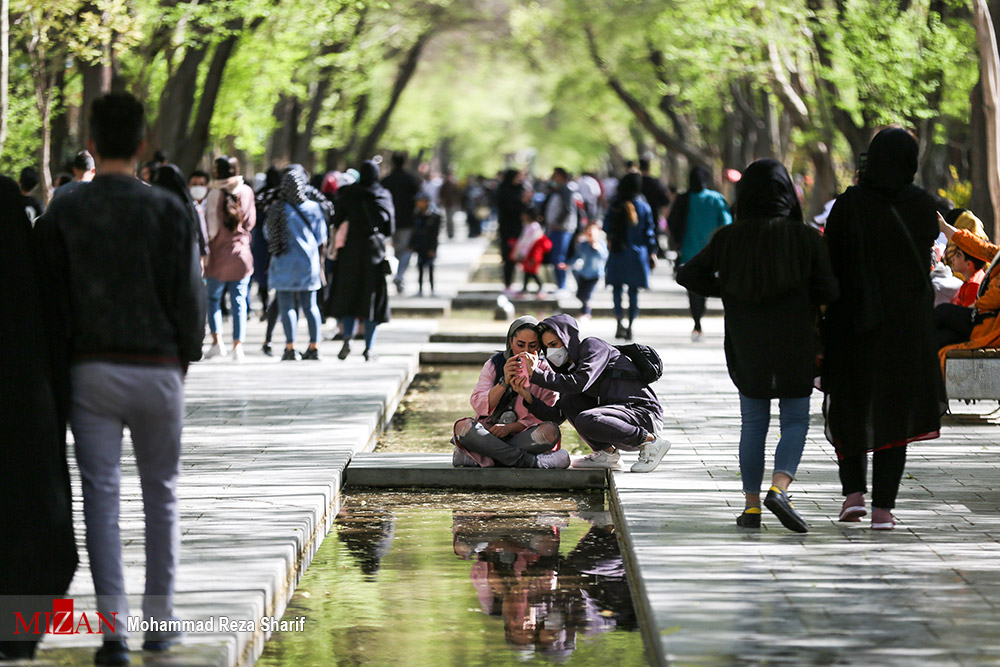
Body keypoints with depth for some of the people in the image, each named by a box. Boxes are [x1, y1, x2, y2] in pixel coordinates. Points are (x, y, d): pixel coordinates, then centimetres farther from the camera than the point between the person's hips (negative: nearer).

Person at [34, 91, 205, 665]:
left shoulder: (63, 215, -2)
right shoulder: (167, 211, -6)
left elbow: (51, 299, 0)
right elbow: (190, 295, -5)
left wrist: (65, 363, 10)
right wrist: (187, 356, 10)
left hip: (91, 373, 1)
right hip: (158, 369, -1)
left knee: (102, 500, 2)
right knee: (162, 494, 14)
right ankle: (159, 618, 17)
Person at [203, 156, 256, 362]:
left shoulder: (215, 195, -11)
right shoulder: (247, 192, 1)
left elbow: (212, 227, -11)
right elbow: (251, 222, 9)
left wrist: (205, 250, 1)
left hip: (219, 253, -3)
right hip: (241, 252, 3)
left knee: (213, 298, 12)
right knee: (239, 300, 5)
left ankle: (217, 340, 1)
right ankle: (238, 345, -1)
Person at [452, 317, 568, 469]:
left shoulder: (545, 369, 3)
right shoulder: (494, 364, 5)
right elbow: (478, 405, -6)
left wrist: (511, 427, -19)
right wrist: (504, 383, -23)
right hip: (491, 432, 1)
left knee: (550, 431, -34)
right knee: (462, 427, -30)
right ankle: (530, 460, -36)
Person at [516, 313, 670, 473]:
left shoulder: (593, 346, -6)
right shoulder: (570, 367, 18)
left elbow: (579, 384, -23)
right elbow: (557, 416, 11)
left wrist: (536, 374, -20)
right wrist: (527, 397, -2)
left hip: (645, 414, -8)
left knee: (586, 421, -31)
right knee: (568, 400, 1)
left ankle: (651, 441, -15)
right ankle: (607, 453, 1)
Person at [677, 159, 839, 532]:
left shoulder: (729, 238, -4)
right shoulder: (804, 237, -9)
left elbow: (689, 275, 0)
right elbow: (828, 292, -7)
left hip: (746, 346, 2)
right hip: (794, 345, -2)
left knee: (753, 424, 13)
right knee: (795, 421, 8)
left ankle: (752, 506, 11)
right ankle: (779, 488, -15)